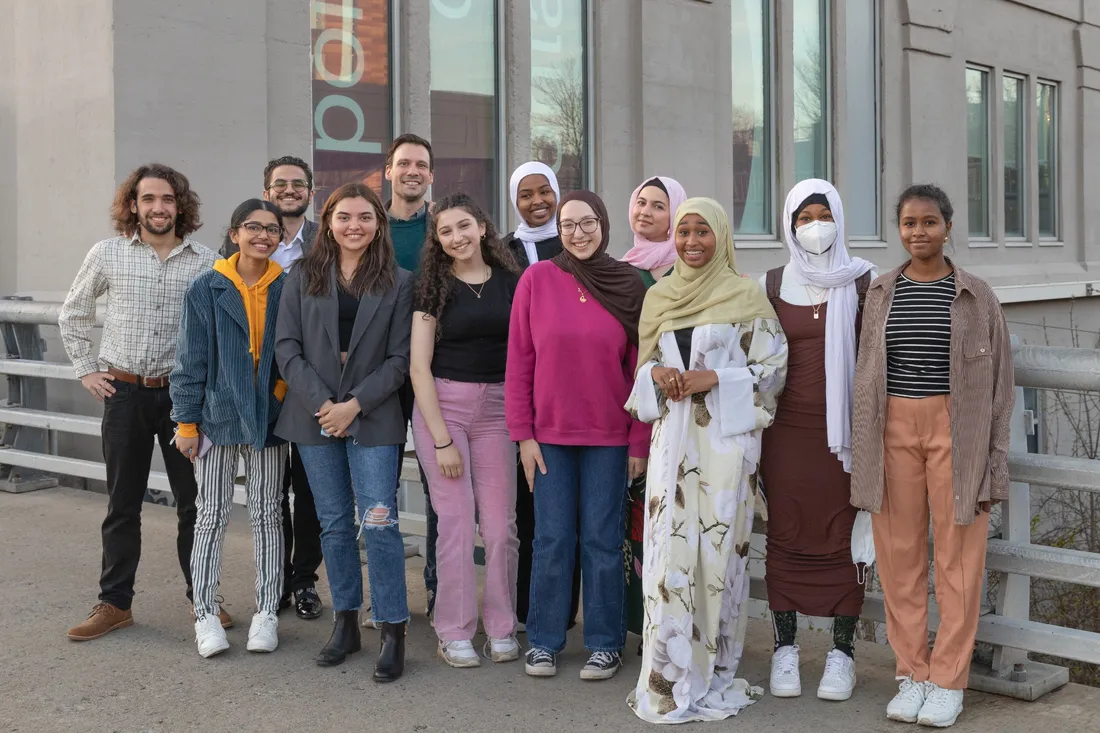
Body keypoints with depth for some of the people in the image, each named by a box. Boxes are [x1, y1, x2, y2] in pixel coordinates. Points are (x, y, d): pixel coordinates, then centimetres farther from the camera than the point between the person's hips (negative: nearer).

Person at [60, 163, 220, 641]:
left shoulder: (204, 262, -1)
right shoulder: (108, 255, 2)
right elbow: (73, 313, 13)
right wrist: (85, 368, 8)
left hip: (182, 392, -1)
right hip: (124, 391, 1)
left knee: (194, 501, 5)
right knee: (122, 503, 9)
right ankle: (115, 603, 18)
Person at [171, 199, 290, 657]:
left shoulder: (286, 289, 1)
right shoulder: (207, 289, -4)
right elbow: (191, 358, -3)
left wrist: (285, 391, -4)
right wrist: (186, 421, -5)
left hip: (268, 418, 2)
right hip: (218, 416, -1)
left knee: (267, 515, 9)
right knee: (212, 515, 5)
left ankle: (266, 613, 18)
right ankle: (206, 615, 15)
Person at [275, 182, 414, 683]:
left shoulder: (398, 283, 1)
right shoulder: (303, 278, 6)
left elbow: (399, 359, -3)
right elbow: (287, 347, 0)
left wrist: (354, 404, -13)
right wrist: (322, 403, -11)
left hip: (373, 418, -2)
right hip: (315, 416, 2)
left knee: (379, 523, -8)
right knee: (334, 524, 10)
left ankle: (393, 634, 1)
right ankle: (345, 623, 22)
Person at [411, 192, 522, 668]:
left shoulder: (512, 283, 6)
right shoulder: (433, 287, 0)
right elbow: (419, 366, -4)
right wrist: (441, 440, -10)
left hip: (497, 407, 2)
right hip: (440, 406, -2)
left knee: (500, 521, 1)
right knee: (456, 517, -3)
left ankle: (502, 628, 16)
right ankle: (455, 633, 9)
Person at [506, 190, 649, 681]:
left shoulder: (629, 286, 0)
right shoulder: (537, 280, -2)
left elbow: (640, 369, 1)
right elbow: (519, 361, -1)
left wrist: (640, 442, -1)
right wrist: (523, 433, -4)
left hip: (608, 437, 0)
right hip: (549, 433, 0)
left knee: (603, 540, 6)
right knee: (552, 540, 5)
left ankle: (605, 643, 19)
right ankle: (544, 641, 19)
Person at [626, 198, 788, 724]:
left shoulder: (746, 297, 0)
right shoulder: (659, 297, 13)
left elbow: (772, 368, -2)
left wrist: (713, 377, -13)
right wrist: (657, 373, -3)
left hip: (725, 438, -3)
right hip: (672, 438, 3)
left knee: (719, 548, -1)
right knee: (668, 550, -1)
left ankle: (714, 675, 13)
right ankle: (669, 678, 9)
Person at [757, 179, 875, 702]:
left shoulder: (862, 281, 2)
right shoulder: (772, 285, 6)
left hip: (844, 429, -1)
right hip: (786, 432, 1)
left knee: (844, 537, 2)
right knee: (785, 536, 4)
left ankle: (842, 651, 13)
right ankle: (784, 648, 15)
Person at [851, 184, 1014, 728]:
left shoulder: (976, 296, 1)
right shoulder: (881, 294, 8)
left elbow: (999, 384, 2)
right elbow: (867, 375, 11)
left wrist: (994, 464, -2)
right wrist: (863, 454, 7)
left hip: (956, 432, -2)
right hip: (893, 430, 2)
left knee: (958, 556, 1)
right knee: (899, 554, 5)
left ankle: (948, 681, 13)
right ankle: (911, 675, 18)